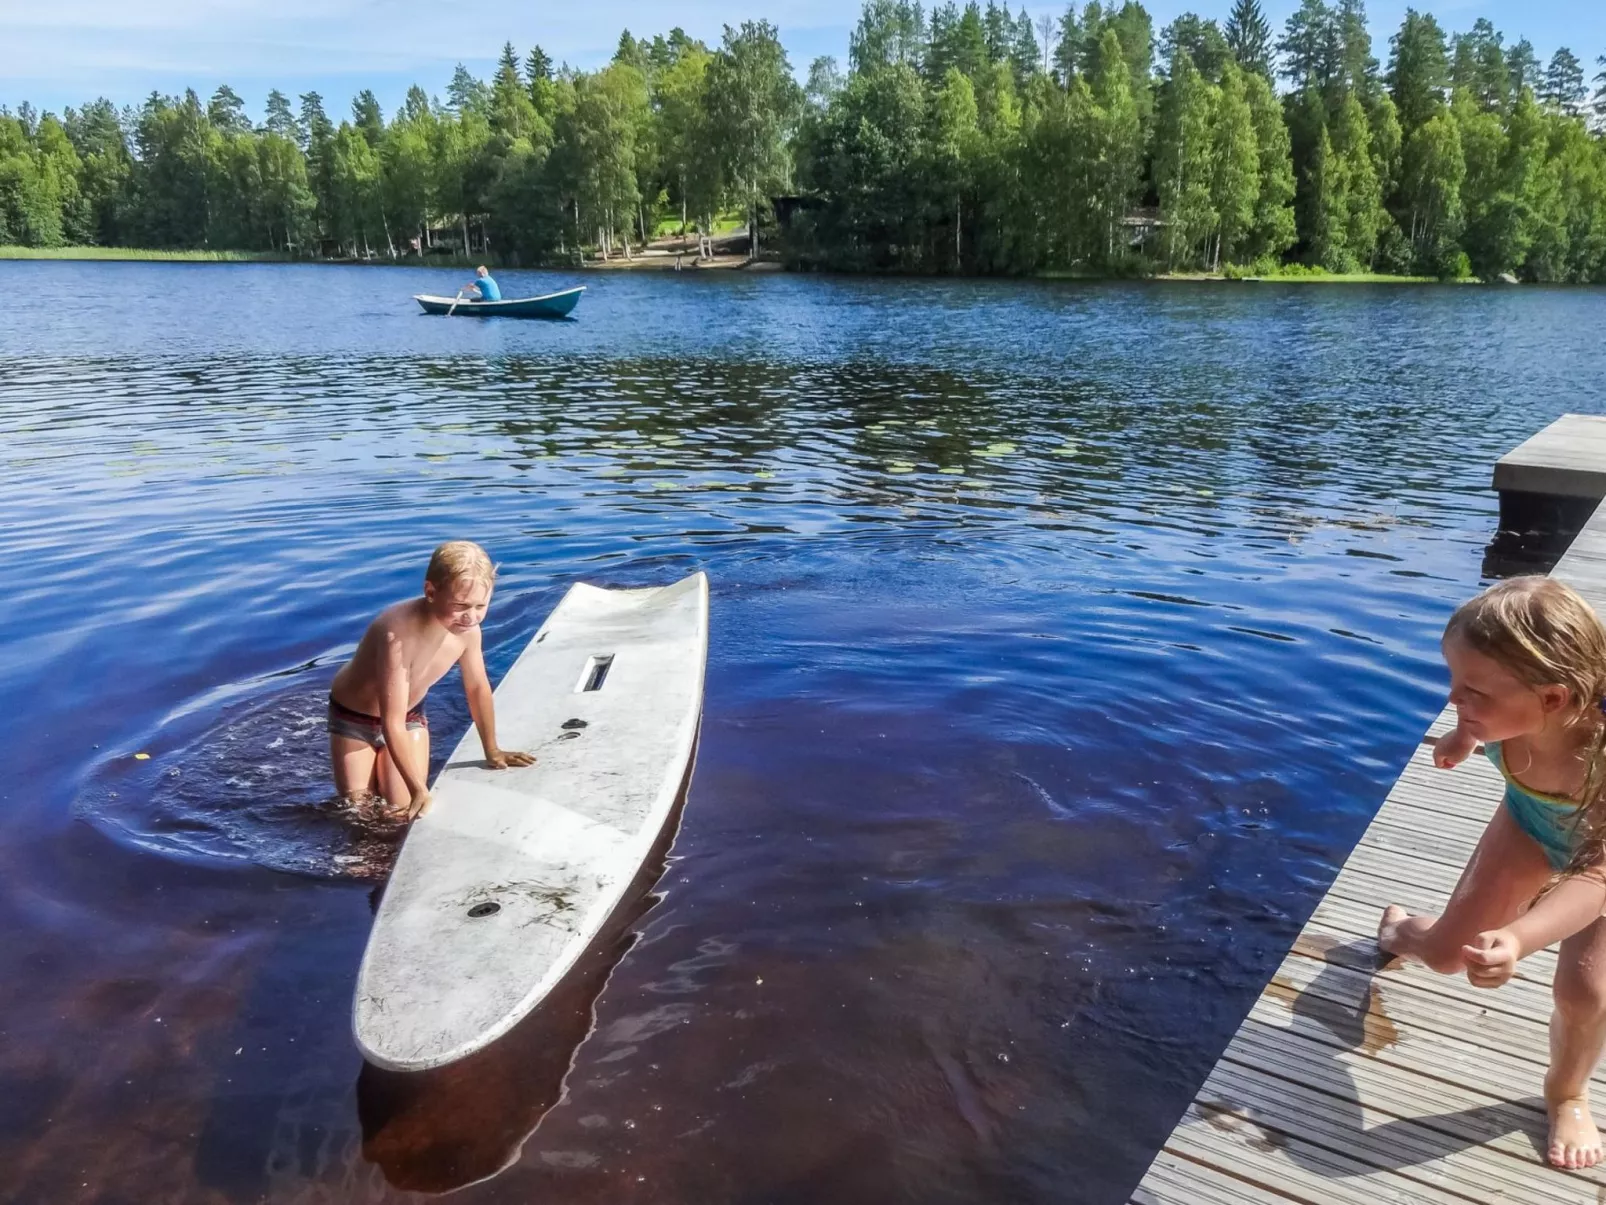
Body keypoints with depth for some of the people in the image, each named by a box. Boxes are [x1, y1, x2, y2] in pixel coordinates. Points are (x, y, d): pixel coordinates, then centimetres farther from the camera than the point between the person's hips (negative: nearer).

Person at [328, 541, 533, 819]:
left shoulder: (467, 630, -24)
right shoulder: (400, 634, -43)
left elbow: (478, 688, -5)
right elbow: (392, 725, -38)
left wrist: (492, 751, 4)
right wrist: (419, 789, -39)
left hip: (410, 714, 4)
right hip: (354, 716, -4)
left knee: (405, 809, -2)